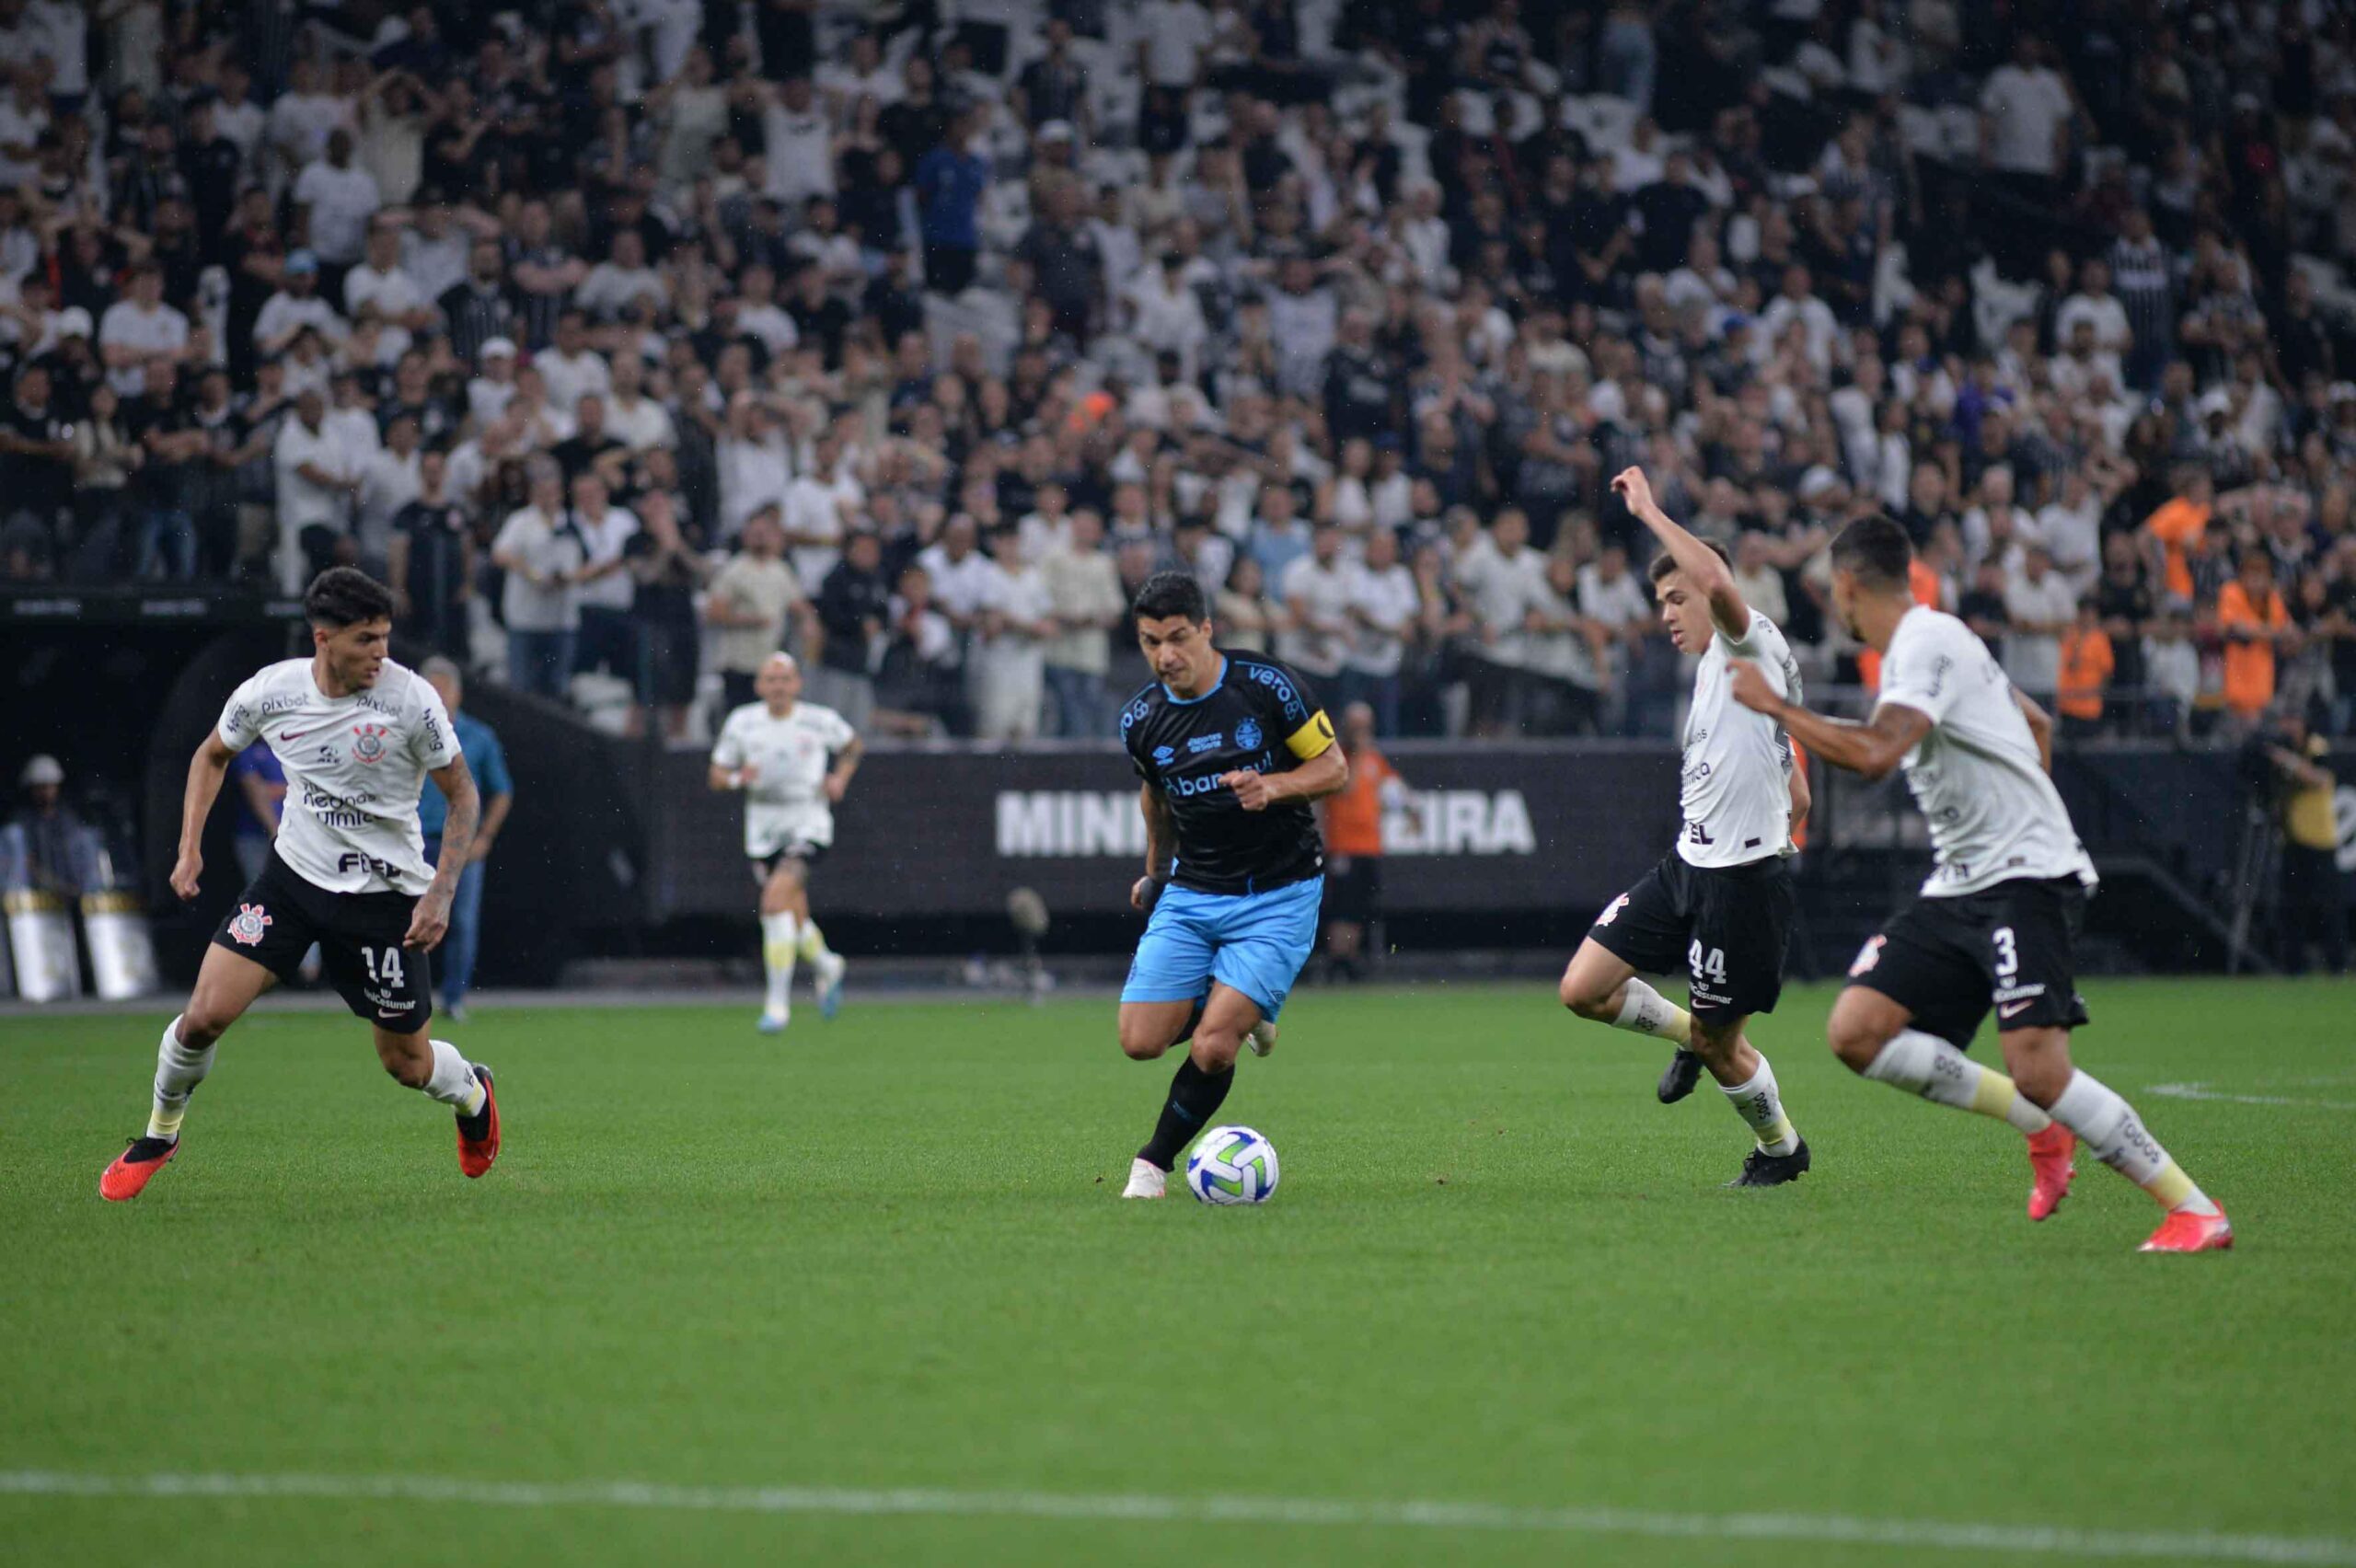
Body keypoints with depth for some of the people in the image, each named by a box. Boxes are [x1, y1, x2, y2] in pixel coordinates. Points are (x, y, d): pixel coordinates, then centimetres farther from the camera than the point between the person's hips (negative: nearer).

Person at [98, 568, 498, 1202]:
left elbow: (462, 795, -6)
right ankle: (160, 1133, 15)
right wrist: (190, 848, 1)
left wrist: (441, 893, -15)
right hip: (293, 874, 2)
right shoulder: (270, 691, -11)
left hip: (384, 894, -2)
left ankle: (472, 1093, 42)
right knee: (207, 1012, -12)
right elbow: (212, 755, 11)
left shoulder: (411, 699, -18)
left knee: (407, 1064, 5)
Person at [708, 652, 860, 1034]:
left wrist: (841, 777, 1)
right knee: (795, 918, 11)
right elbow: (717, 775, 5)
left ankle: (778, 1003, -20)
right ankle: (826, 967, 47)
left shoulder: (821, 721, -5)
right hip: (763, 831, 4)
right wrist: (737, 777, -17)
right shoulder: (741, 723, -1)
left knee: (776, 899, -24)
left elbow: (851, 744, 17)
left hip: (808, 826, -4)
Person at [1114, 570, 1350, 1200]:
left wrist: (1273, 786, -23)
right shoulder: (1141, 720, -1)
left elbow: (1334, 768, -5)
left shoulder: (1268, 686, -13)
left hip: (1278, 897, -4)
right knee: (1140, 1042, -7)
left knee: (1212, 1048, -17)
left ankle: (1155, 1162, 8)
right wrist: (1156, 871, 29)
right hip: (1191, 894, 4)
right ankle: (1237, 1013, 24)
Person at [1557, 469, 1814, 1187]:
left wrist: (1649, 510, -24)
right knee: (1583, 990, 0)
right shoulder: (1713, 676, 20)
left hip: (1743, 883, -9)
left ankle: (1780, 1147, 29)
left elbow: (1717, 581, -33)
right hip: (1687, 866, 9)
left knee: (1720, 1046, 3)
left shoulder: (1751, 646, -8)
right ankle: (1690, 1034, 24)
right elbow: (1797, 794, 25)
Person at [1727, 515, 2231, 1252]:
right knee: (1856, 1032, -2)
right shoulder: (1928, 641, 17)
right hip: (1960, 886, 10)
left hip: (2026, 877, -10)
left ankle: (2196, 1212, -11)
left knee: (2037, 1069, -21)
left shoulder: (1928, 644, -14)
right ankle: (2042, 1126, 6)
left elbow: (1873, 754, -29)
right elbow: (2038, 725, 30)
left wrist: (1774, 703, -17)